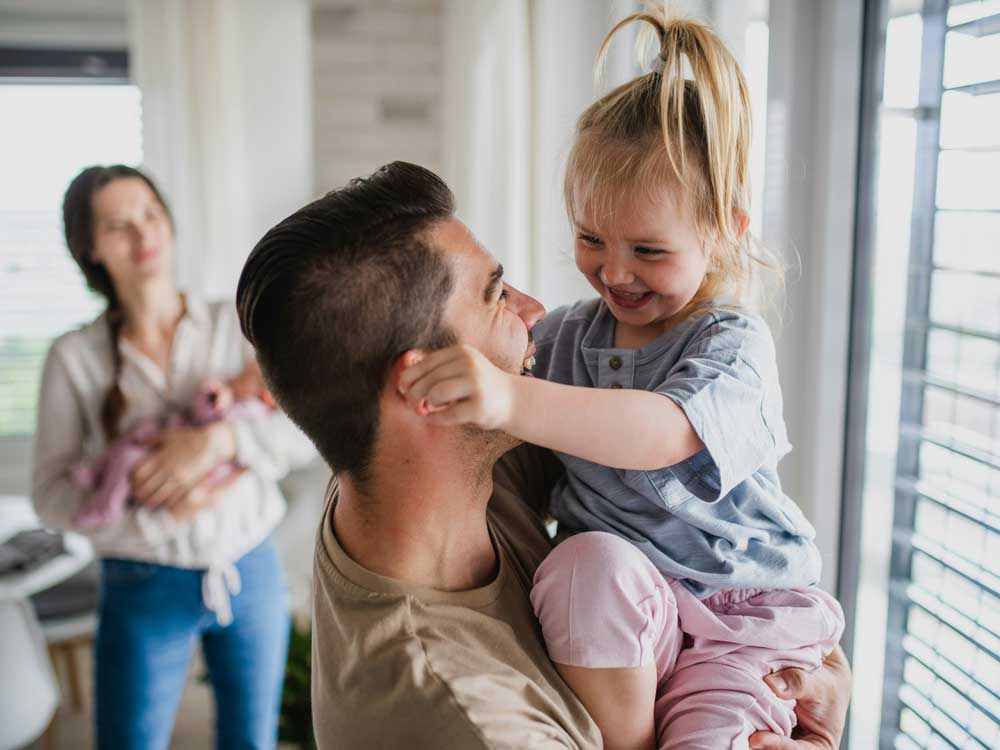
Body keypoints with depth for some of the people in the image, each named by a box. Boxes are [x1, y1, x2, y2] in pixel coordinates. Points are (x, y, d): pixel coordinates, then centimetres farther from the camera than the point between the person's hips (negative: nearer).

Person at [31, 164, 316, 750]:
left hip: (252, 574, 2)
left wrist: (217, 439, -29)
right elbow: (52, 496, -7)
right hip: (143, 587, -1)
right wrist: (145, 495, -25)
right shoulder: (75, 356, -7)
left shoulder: (236, 325, -4)